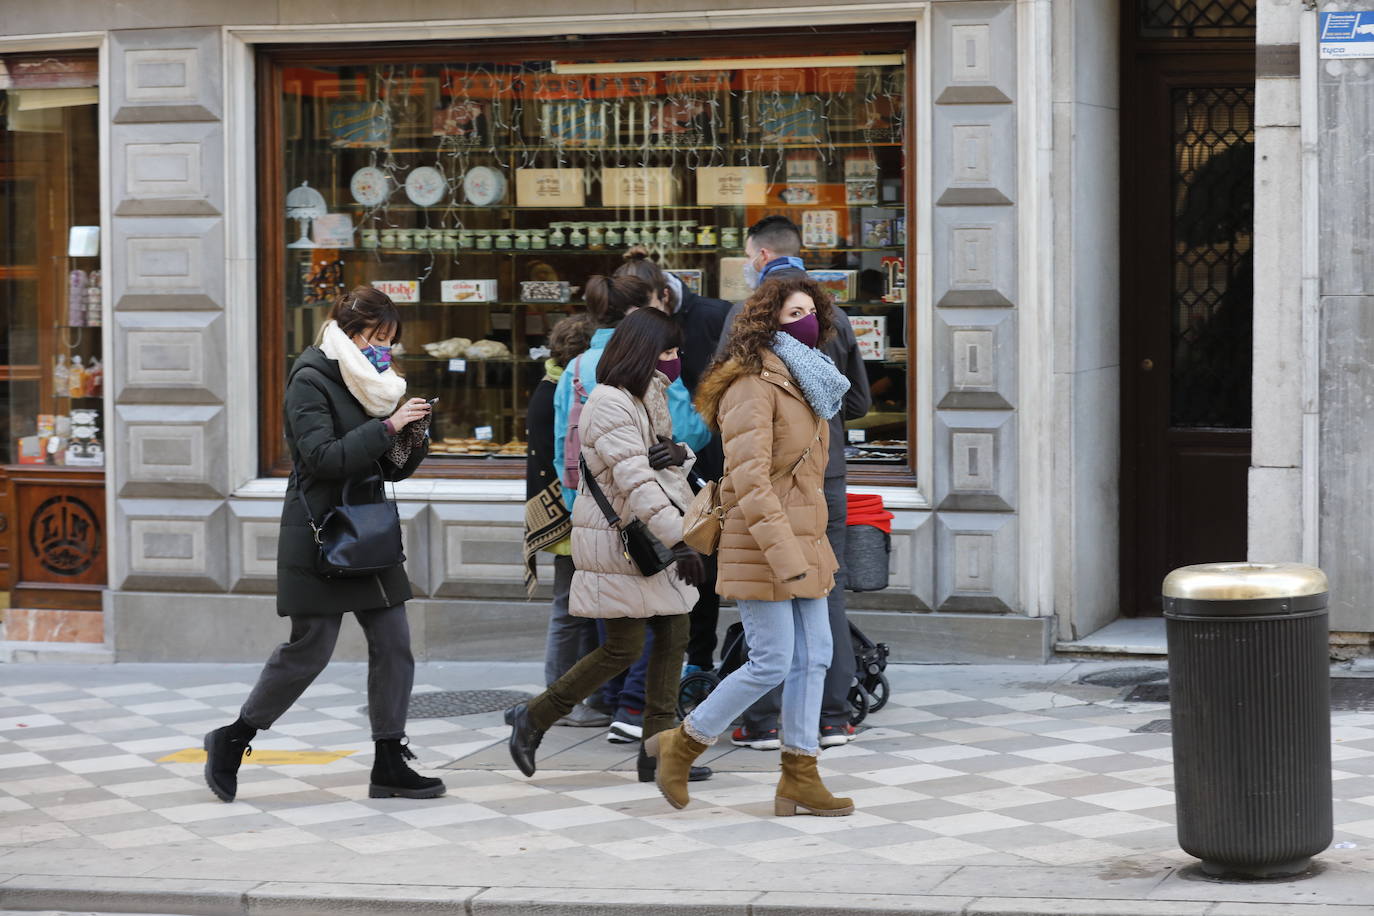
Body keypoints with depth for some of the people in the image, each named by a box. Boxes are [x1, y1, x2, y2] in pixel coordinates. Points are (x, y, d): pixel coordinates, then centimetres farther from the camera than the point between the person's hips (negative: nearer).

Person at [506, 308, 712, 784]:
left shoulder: (648, 401, 16)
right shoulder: (611, 403, -17)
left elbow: (678, 457, 13)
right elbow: (635, 480, -26)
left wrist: (677, 453, -14)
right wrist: (679, 539, -31)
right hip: (616, 544, -9)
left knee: (674, 633, 4)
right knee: (624, 648, -6)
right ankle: (533, 718, 8)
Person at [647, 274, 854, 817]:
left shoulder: (808, 385, 16)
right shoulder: (753, 385, -14)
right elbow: (749, 480, -21)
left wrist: (814, 550, 17)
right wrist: (784, 556, -26)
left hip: (805, 542, 9)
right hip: (762, 546, -9)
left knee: (814, 659, 5)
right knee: (772, 665, -8)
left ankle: (799, 780, 10)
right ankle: (682, 744, 9)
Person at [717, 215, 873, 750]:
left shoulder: (747, 316, -7)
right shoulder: (834, 316, 8)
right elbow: (859, 402, 12)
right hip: (826, 470, 4)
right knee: (827, 590, 8)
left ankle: (762, 721, 2)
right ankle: (834, 718, 7)